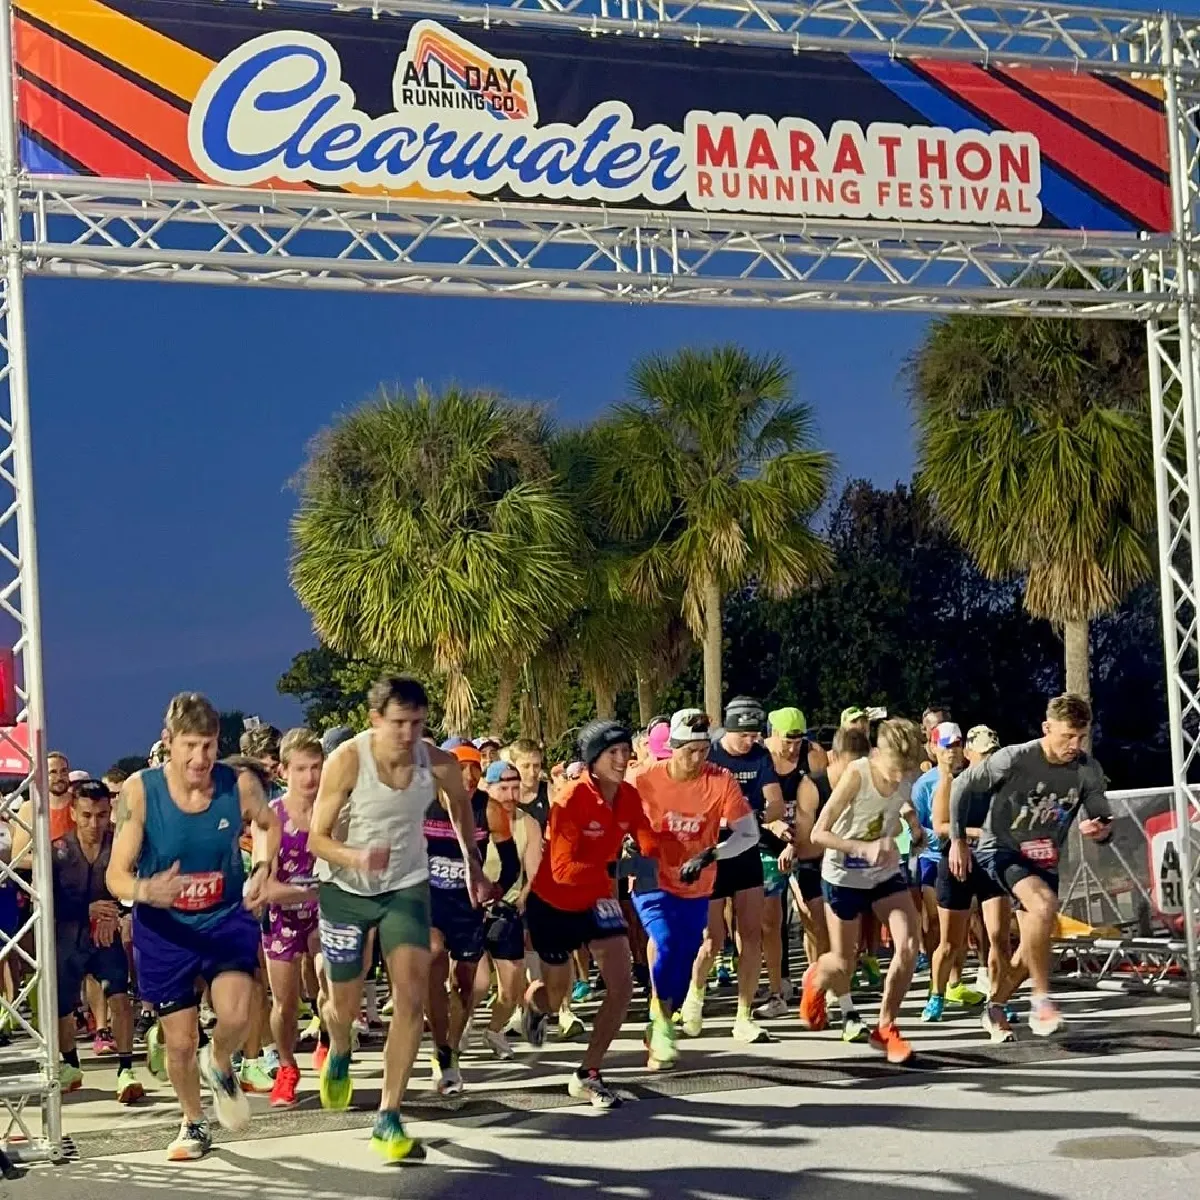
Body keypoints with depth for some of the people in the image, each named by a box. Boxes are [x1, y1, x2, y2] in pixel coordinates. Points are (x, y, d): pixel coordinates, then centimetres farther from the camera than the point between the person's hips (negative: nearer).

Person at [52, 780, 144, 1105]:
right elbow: (48, 903, -13)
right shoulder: (58, 851, -9)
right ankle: (70, 1067, 37)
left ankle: (125, 1071, -17)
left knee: (119, 995, -22)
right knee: (62, 1008, 11)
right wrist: (88, 910, -27)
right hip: (67, 939, 2)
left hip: (107, 936, -2)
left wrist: (111, 913, -28)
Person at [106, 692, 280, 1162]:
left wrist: (263, 869, -7)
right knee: (180, 1043, 7)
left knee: (235, 1017, -22)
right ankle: (194, 1124, 37)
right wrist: (144, 890, -41)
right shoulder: (139, 790, -20)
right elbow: (116, 875, -19)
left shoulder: (240, 784, -15)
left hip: (227, 917, 0)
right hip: (164, 928, 0)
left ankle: (219, 1067, 16)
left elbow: (268, 823, 10)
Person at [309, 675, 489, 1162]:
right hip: (345, 888, -1)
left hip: (405, 886, 2)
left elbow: (460, 800, 9)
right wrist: (358, 857, -40)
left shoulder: (438, 764, -16)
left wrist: (472, 862, 13)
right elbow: (317, 838, -20)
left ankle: (388, 1119, -7)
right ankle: (339, 1056, 51)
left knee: (412, 995, -15)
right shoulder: (347, 760, -25)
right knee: (344, 1002, 13)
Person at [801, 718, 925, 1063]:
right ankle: (815, 979, 45)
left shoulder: (908, 776, -12)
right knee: (843, 963, 6)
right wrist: (865, 848, -37)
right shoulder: (856, 775, -26)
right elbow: (819, 833, -25)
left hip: (886, 873, 4)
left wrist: (890, 838, -7)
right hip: (844, 876, -4)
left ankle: (885, 1027, 2)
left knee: (908, 946, -15)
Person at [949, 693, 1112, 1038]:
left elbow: (1103, 819, -2)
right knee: (1044, 904, -32)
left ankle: (996, 1005, 35)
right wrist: (958, 840, -8)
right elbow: (963, 786, -9)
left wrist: (1102, 829, -27)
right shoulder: (1014, 759, -22)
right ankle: (1041, 999, -22)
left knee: (1033, 944, 11)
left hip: (1044, 860, 6)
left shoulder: (1088, 770, -11)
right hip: (999, 850, -6)